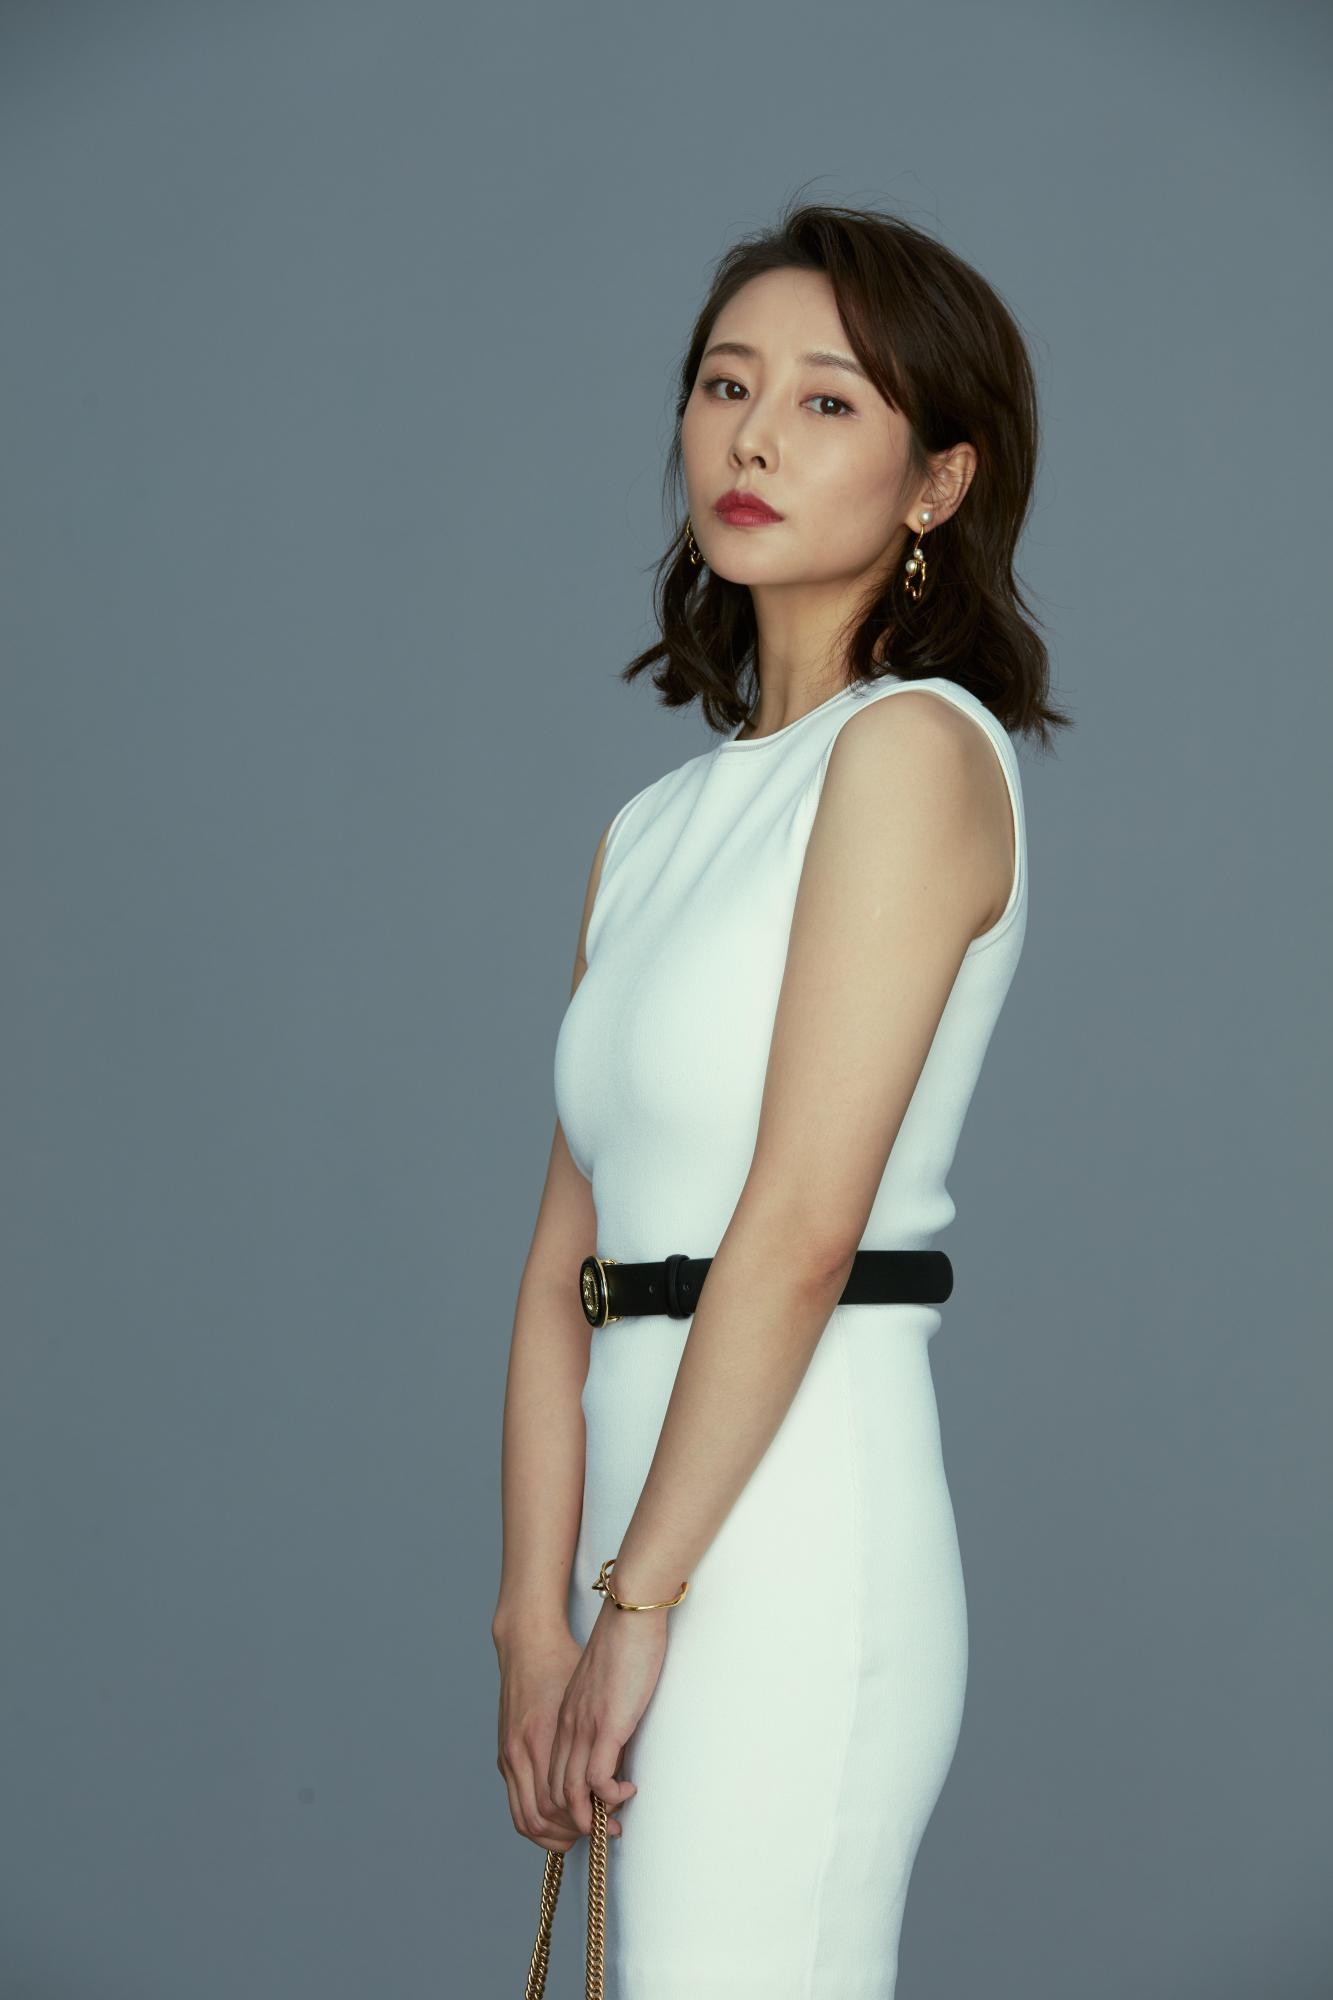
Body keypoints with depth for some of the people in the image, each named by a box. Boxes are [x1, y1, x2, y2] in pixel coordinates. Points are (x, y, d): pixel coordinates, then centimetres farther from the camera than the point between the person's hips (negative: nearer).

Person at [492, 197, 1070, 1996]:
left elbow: (802, 1226, -13)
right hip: (661, 1539, 8)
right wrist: (537, 1624, 2)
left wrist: (637, 1597, -12)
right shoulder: (655, 828, 18)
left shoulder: (919, 748, -6)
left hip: (795, 1536, -8)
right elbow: (568, 1258, 10)